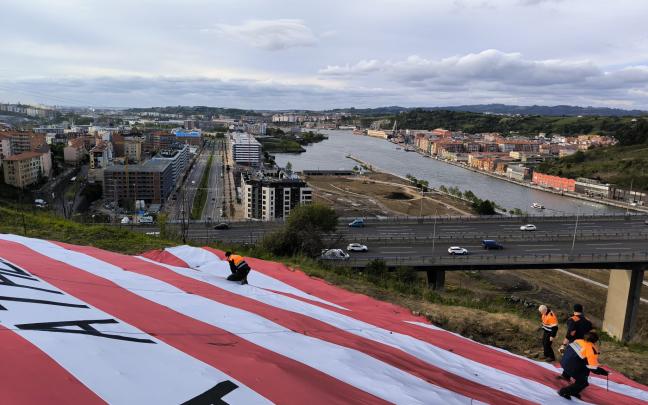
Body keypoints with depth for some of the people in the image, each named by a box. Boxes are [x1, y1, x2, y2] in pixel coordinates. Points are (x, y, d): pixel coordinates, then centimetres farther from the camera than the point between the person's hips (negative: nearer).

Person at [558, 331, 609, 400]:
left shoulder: (578, 341, 5)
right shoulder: (592, 350, -15)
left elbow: (568, 349, 19)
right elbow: (594, 369, -14)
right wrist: (605, 373, -1)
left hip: (564, 361, 8)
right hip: (571, 367, -8)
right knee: (583, 382, 8)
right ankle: (563, 392, 11)